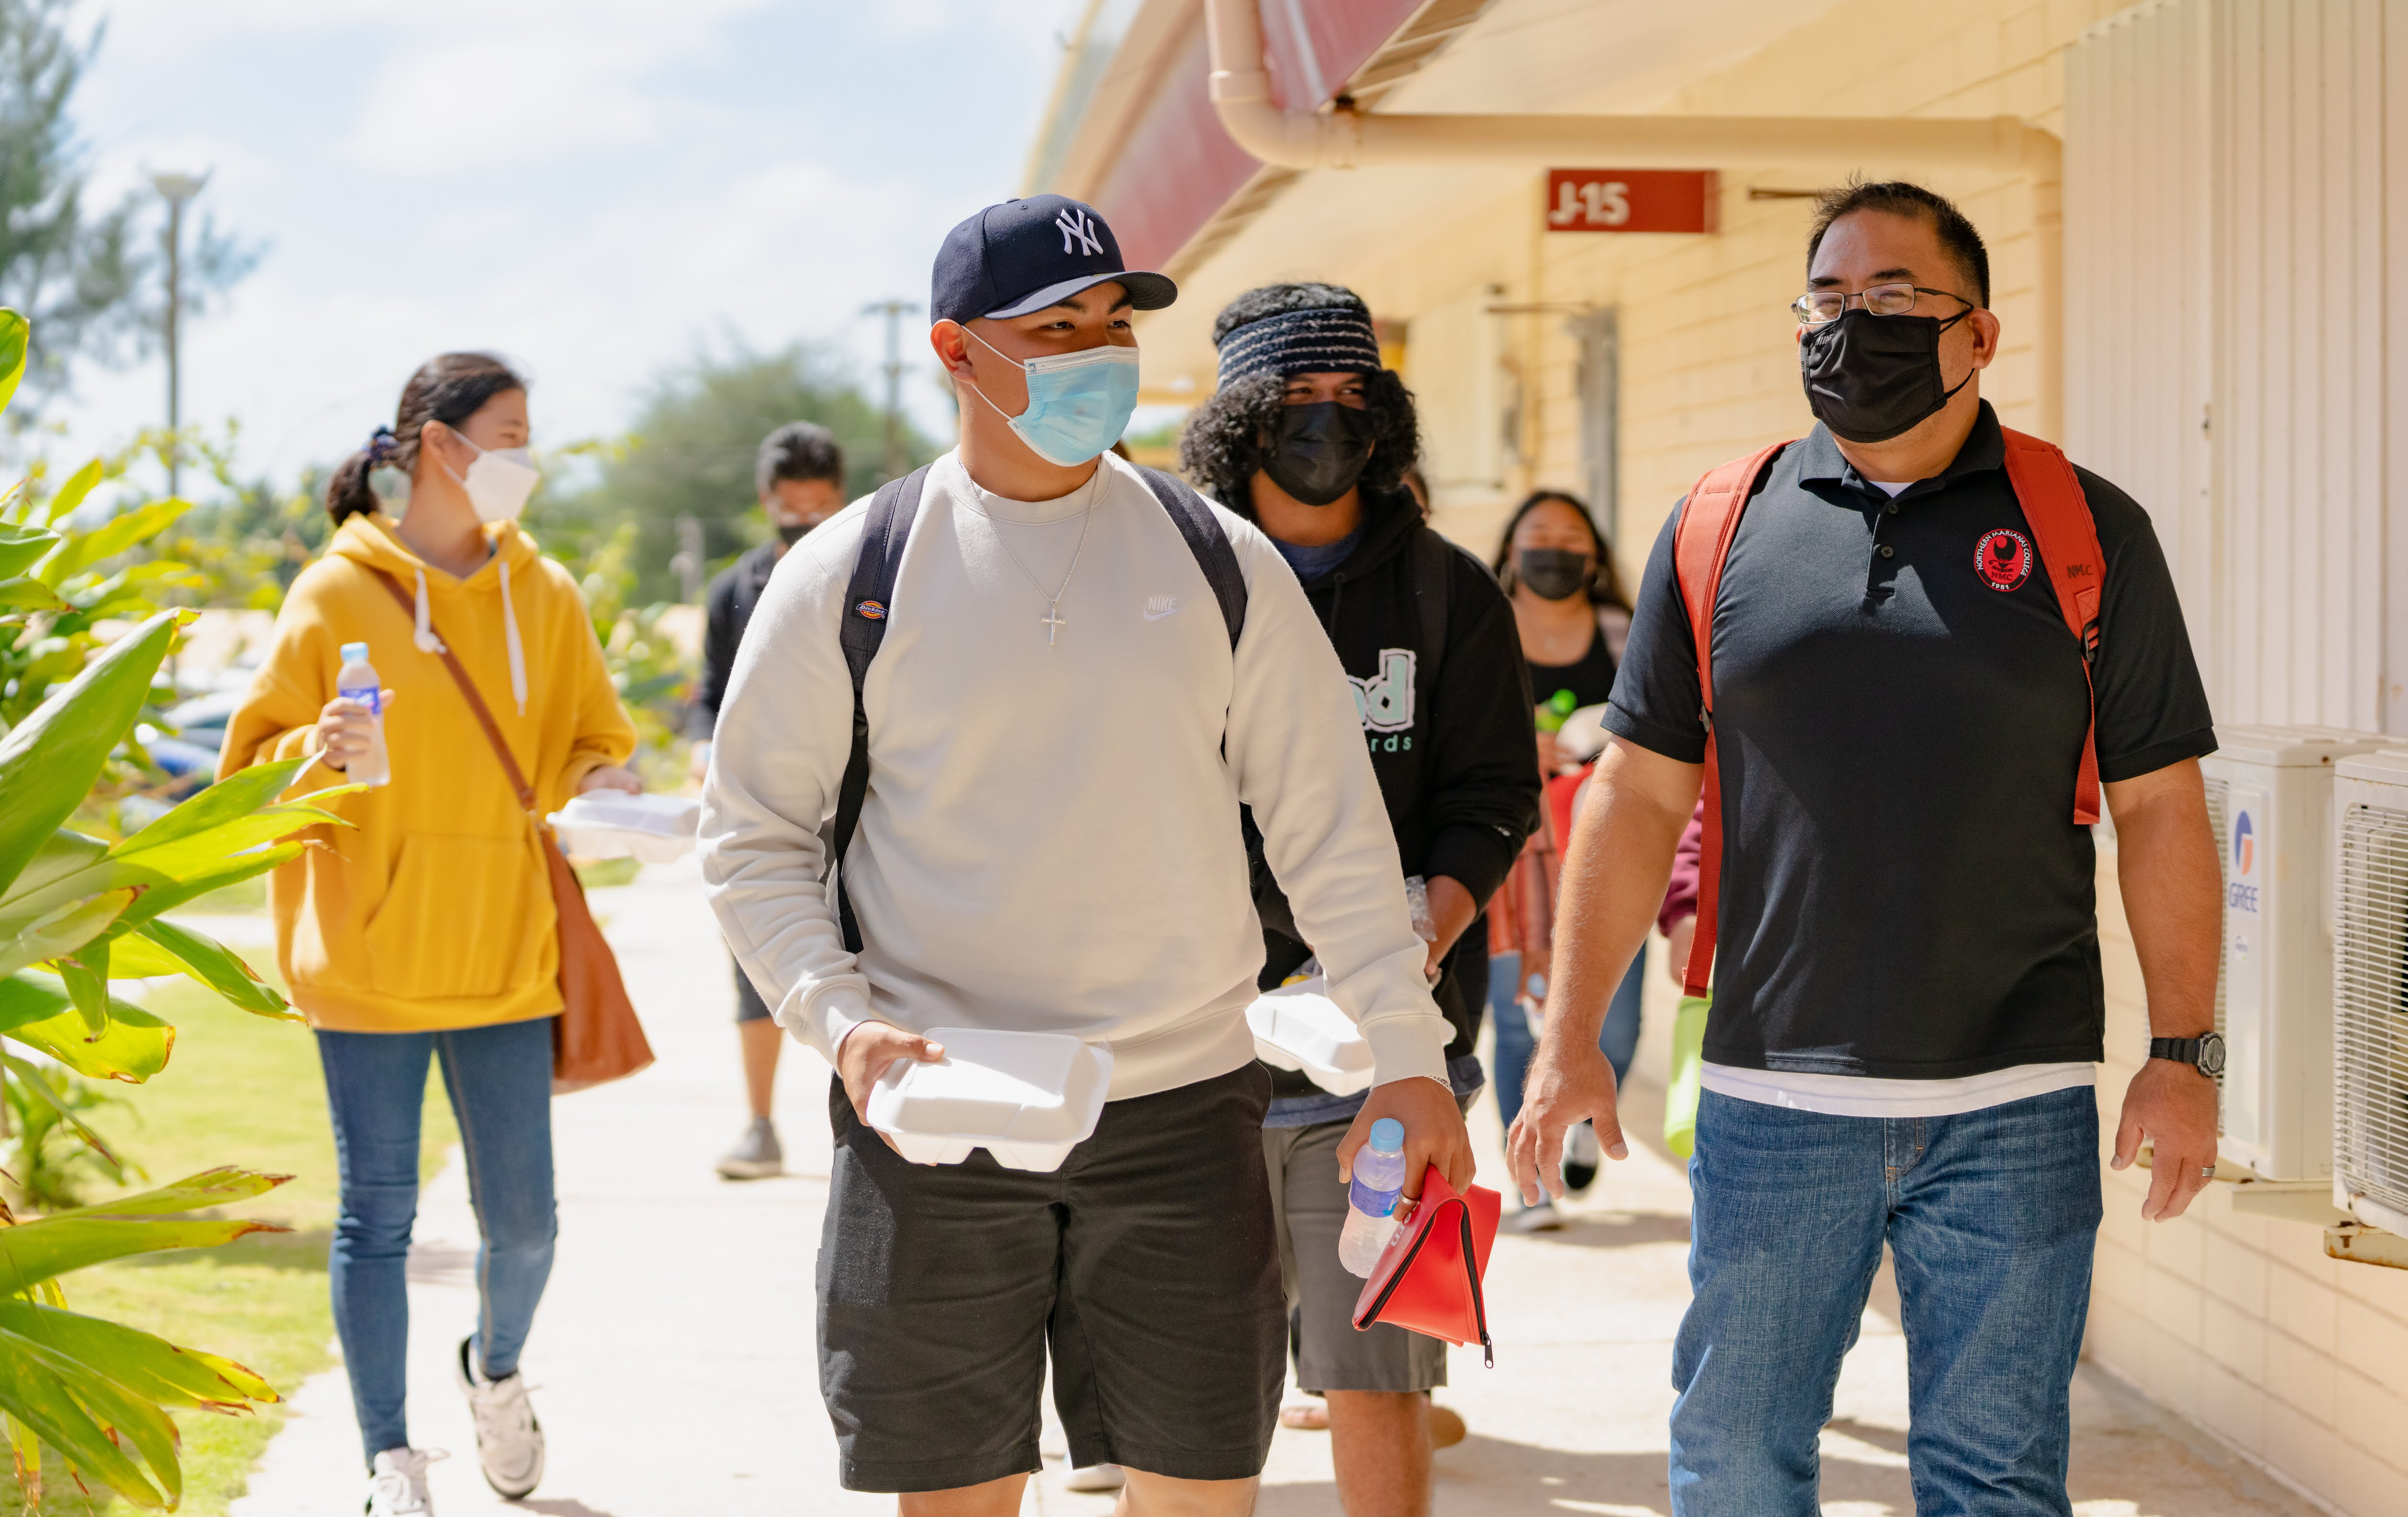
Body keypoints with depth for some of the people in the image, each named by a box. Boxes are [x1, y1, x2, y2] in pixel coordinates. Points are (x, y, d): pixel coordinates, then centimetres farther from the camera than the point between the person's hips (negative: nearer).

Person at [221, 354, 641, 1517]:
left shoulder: (544, 595, 9)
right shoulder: (336, 593, -2)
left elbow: (595, 748, 14)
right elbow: (254, 769, 0)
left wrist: (597, 787, -9)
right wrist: (315, 756, -22)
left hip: (503, 959, 3)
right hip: (369, 960, -3)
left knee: (522, 1220, 5)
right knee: (378, 1215, 1)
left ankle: (495, 1368, 36)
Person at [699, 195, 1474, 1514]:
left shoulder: (1219, 560, 4)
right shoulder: (849, 576, -1)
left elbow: (1329, 825, 7)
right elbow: (752, 835, 3)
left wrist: (1407, 1052, 2)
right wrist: (838, 1020, -12)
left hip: (1183, 1108, 2)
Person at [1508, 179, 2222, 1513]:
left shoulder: (2083, 529, 3)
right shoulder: (1721, 525, 6)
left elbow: (2159, 805, 4)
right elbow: (1639, 793, 8)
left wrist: (2183, 1052, -1)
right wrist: (1571, 1035, 3)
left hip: (2013, 1108, -1)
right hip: (1771, 1094, 1)